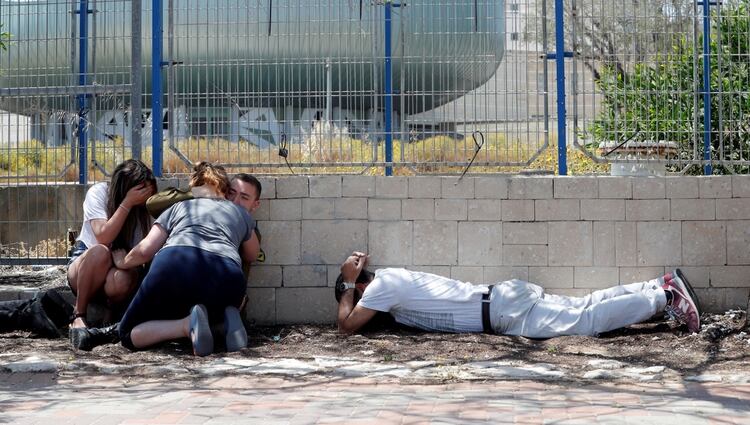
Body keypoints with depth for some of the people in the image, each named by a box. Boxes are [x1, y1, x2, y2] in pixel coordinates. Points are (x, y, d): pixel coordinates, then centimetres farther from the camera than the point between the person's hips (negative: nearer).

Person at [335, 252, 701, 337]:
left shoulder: (383, 285, -7)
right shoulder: (391, 279, 20)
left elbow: (346, 326, -12)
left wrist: (348, 282, 2)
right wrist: (354, 281, 30)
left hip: (505, 314, -9)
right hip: (503, 300, 9)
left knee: (586, 321, -13)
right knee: (583, 308, 9)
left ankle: (664, 298, -14)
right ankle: (662, 286, 7)